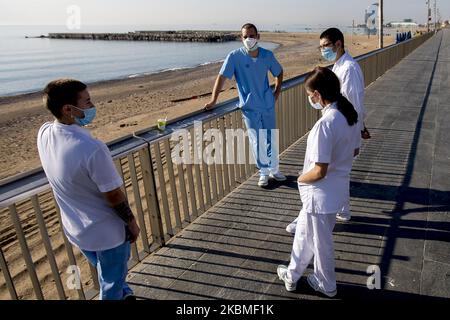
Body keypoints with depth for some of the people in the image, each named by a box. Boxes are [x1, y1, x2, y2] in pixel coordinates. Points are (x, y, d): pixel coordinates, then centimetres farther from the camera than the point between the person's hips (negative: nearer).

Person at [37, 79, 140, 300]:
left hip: (76, 230, 8)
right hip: (107, 232, -8)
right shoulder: (92, 148, -33)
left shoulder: (43, 134, -11)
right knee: (111, 288, 19)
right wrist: (131, 222, -7)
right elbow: (113, 195, -22)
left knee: (107, 275, 33)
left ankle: (124, 294, 58)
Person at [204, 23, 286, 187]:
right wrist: (213, 100, -19)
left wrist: (277, 92, 8)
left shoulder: (268, 55, -2)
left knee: (271, 138, 11)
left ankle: (274, 170, 29)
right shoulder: (234, 56, -11)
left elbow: (279, 72, 15)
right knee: (257, 141, 3)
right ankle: (264, 172, 20)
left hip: (268, 104, 3)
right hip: (249, 107, -3)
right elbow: (222, 77, -13)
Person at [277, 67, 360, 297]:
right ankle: (293, 274, 41)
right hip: (338, 188, 9)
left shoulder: (325, 124, -29)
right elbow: (354, 150, 12)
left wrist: (301, 179, -8)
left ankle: (327, 285, 39)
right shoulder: (350, 114, -2)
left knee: (321, 242, 15)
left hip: (321, 193, -8)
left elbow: (319, 172, -27)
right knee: (304, 232, 23)